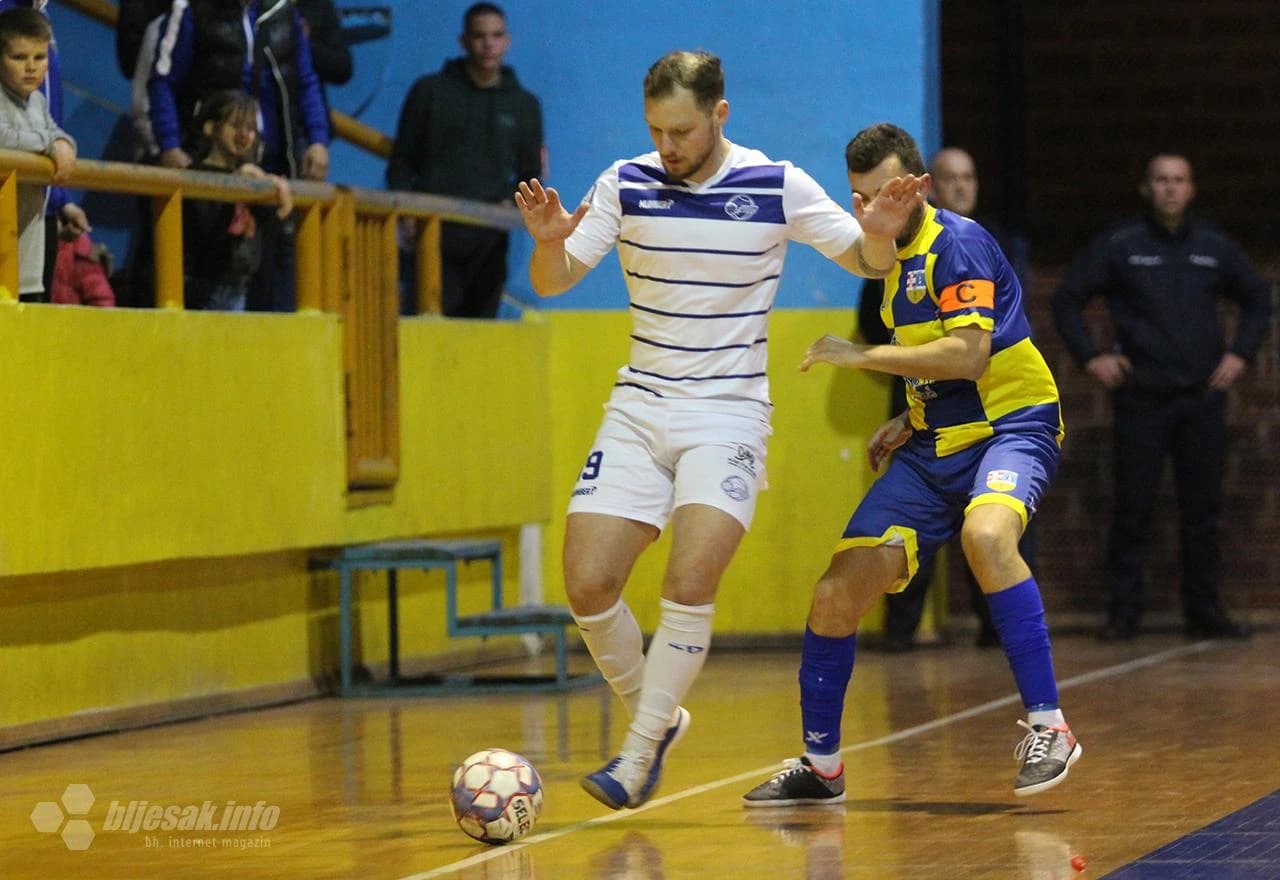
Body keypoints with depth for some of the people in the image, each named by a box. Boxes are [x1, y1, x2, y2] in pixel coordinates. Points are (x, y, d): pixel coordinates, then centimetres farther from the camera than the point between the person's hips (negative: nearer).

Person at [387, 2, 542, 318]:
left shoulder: (524, 105, 15)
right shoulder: (430, 91, 9)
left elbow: (531, 174, 19)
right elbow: (401, 162, 9)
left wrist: (513, 204, -3)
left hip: (489, 243, 2)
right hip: (434, 237, -2)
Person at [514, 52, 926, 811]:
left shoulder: (779, 187, -6)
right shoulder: (626, 184, -2)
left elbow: (867, 262, 4)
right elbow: (553, 283, 1)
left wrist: (881, 232, -20)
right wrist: (548, 241, -22)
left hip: (729, 413, -3)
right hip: (639, 408, 3)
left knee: (691, 580, -21)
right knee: (588, 585, -6)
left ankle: (640, 753, -10)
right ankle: (655, 716, 17)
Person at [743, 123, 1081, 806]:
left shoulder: (958, 244, -13)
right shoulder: (892, 258, 13)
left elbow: (967, 355, -25)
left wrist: (863, 356, -20)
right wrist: (909, 421, 11)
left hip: (1011, 425, -8)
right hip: (937, 446, 8)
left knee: (986, 533, -39)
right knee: (839, 591, -2)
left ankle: (1048, 728, -32)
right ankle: (819, 765, 15)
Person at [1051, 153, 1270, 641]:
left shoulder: (1214, 247, 8)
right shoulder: (1119, 246, 0)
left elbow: (1257, 298, 20)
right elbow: (1067, 301, 4)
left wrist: (1241, 353, 8)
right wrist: (1090, 357, -5)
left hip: (1202, 397, 3)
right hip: (1141, 396, -3)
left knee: (1203, 508, 4)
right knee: (1133, 508, -3)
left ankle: (1204, 609, 10)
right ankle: (1123, 610, 2)